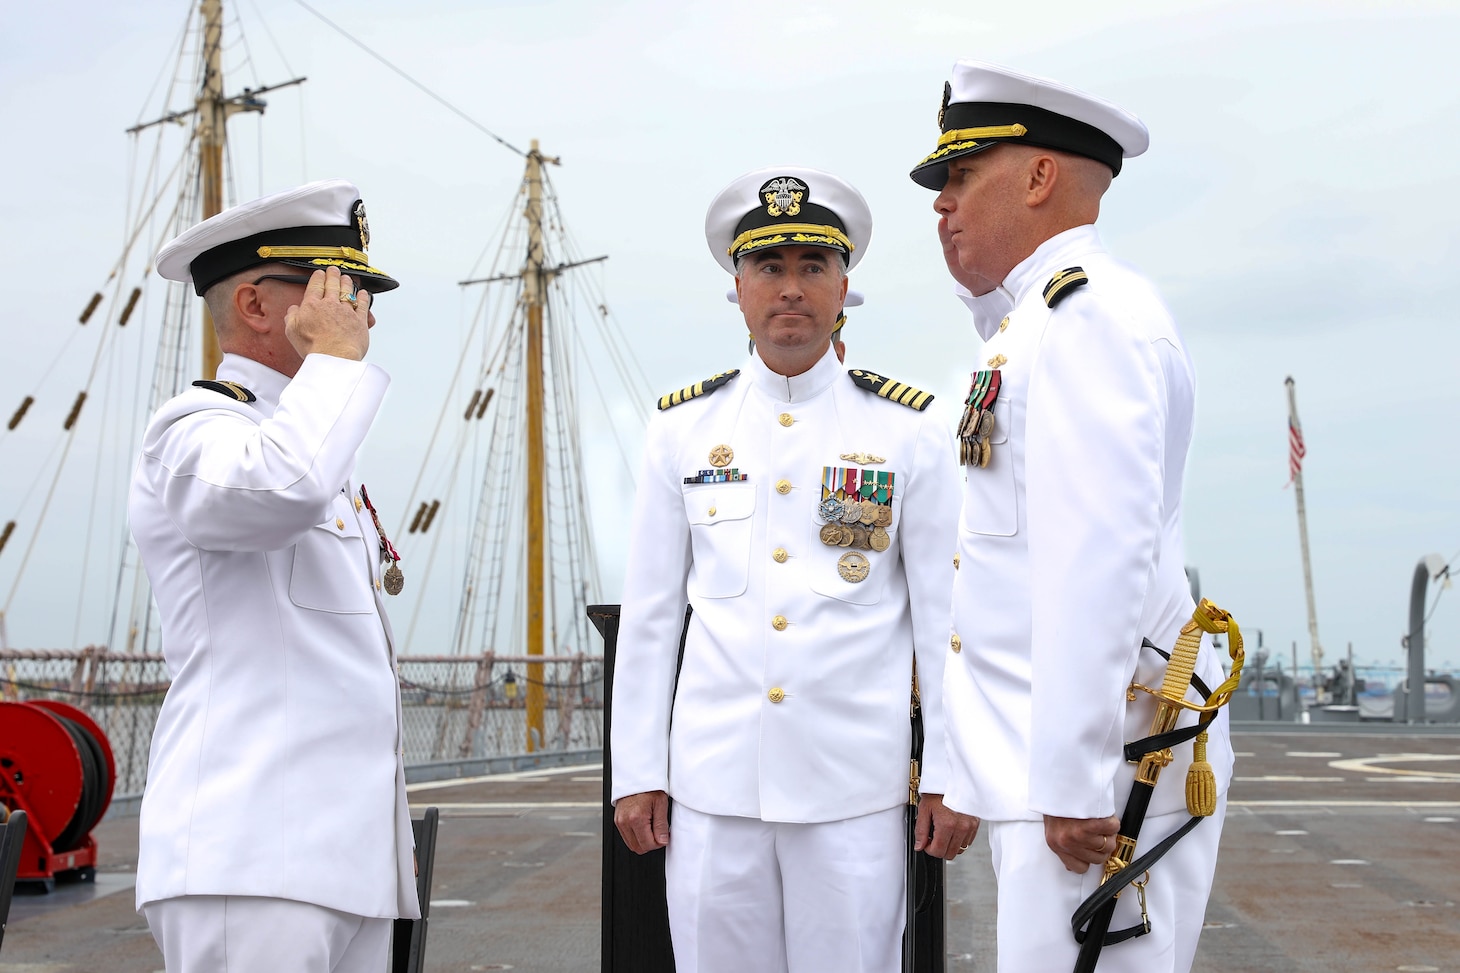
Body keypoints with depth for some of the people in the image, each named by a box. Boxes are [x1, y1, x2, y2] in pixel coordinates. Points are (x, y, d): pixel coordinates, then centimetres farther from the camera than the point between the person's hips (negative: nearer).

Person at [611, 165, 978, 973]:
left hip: (855, 786, -1)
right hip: (712, 783, 2)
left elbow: (945, 613, 2)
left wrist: (952, 775, 0)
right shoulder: (682, 428, 7)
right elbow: (648, 612, 8)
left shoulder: (910, 432, 2)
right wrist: (635, 772, 6)